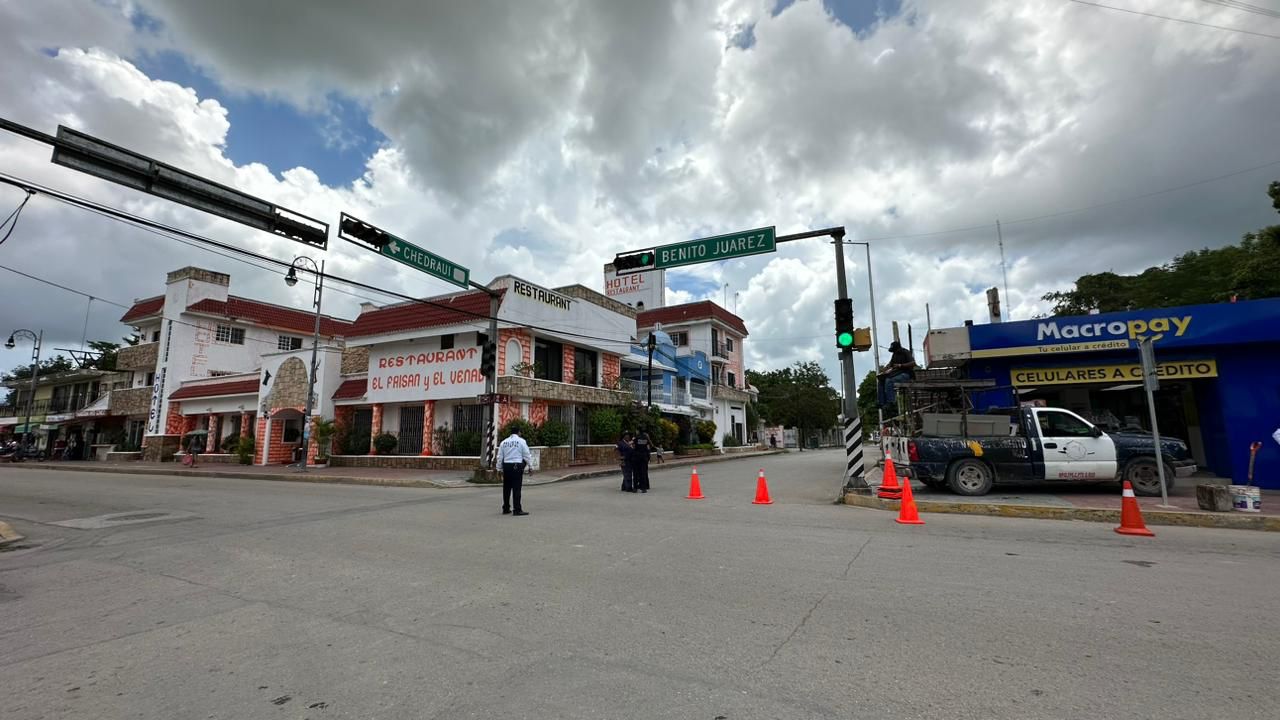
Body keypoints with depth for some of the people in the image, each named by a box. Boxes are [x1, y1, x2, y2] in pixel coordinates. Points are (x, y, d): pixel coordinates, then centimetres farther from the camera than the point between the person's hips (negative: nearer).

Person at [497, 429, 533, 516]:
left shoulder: (503, 442, 9)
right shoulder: (521, 441, -3)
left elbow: (500, 457, 11)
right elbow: (527, 455, -3)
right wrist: (529, 465, 8)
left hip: (506, 466, 5)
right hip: (517, 466, -4)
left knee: (506, 488, 13)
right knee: (516, 488, -3)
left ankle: (506, 509, 22)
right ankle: (517, 510, -3)